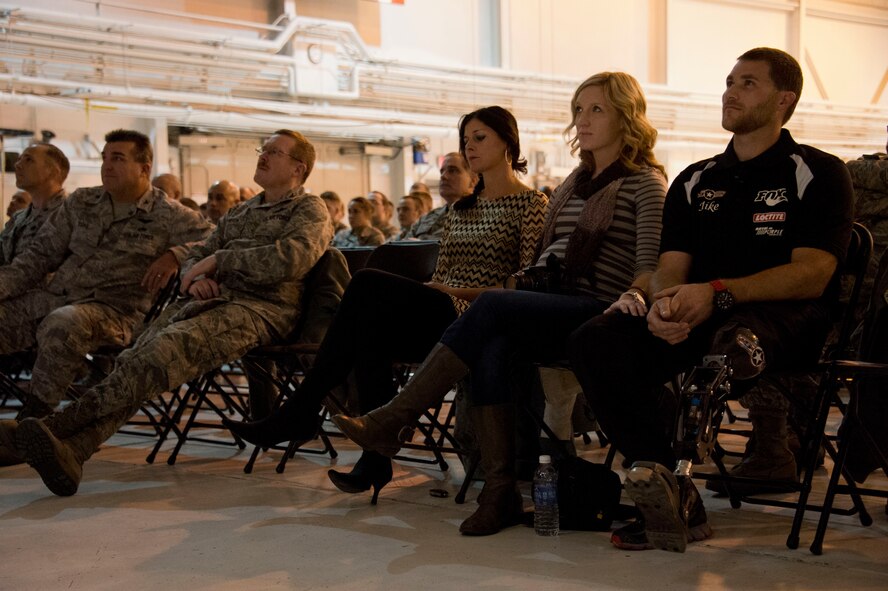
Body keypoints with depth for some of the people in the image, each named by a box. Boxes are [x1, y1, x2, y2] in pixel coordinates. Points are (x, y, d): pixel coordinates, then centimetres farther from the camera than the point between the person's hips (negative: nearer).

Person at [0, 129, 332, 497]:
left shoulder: (309, 209, 10)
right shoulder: (240, 213, 32)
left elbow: (293, 258, -11)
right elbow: (196, 255, 29)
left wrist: (218, 260, -6)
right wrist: (196, 276, 3)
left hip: (263, 307, -6)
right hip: (211, 300, 7)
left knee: (174, 343, -35)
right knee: (139, 358, -24)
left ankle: (59, 424, -44)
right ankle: (72, 449, -44)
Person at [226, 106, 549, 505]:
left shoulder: (530, 203, 4)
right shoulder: (461, 207, 26)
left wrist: (461, 293, -15)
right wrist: (418, 294, 0)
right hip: (436, 316, 7)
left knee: (369, 283, -26)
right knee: (370, 329, -28)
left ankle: (300, 410, -21)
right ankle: (376, 459, -26)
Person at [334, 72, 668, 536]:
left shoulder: (646, 182, 3)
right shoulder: (577, 180, 26)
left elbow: (652, 258, -10)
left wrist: (633, 293, -30)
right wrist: (521, 281, 8)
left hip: (593, 308, -6)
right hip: (545, 299, 6)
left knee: (492, 308, -31)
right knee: (493, 351, -28)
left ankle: (392, 421, -28)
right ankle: (499, 491, -29)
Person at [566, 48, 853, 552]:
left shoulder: (818, 173, 5)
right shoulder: (695, 181, 21)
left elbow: (811, 275, -9)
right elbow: (671, 268, 11)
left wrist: (717, 293, -23)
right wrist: (665, 302, -15)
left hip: (786, 319, -5)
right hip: (695, 321, 5)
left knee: (733, 336, -42)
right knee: (597, 340, -22)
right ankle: (671, 493, -23)